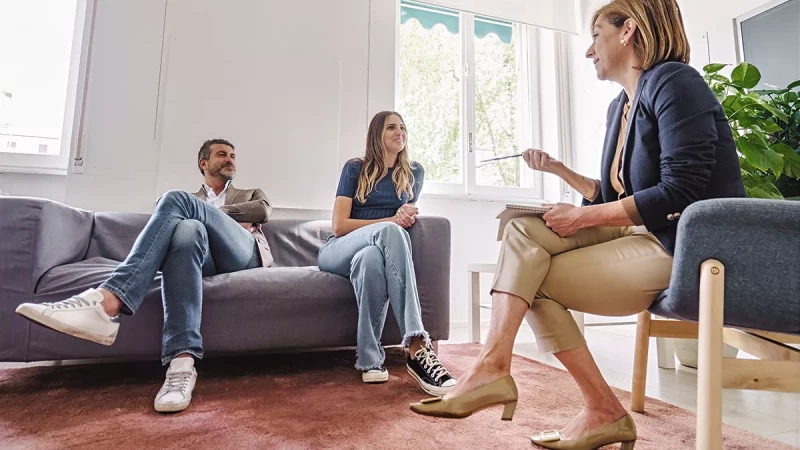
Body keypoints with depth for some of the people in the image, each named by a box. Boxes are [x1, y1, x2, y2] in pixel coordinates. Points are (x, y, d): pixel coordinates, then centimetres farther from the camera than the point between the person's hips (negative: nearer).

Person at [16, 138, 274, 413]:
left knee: (177, 201, -24)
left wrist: (217, 214, 7)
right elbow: (165, 214, 13)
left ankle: (107, 303, -43)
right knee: (188, 228, -37)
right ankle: (182, 363, -51)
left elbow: (264, 211, 8)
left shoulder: (252, 194, 33)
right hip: (207, 260, 2)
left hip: (243, 254, -1)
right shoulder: (190, 200, 36)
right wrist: (226, 223, 1)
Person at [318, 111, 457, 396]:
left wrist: (408, 215, -5)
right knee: (390, 231, -38)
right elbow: (339, 225, -4)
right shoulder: (355, 168, 4)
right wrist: (391, 221, -13)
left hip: (375, 251, 2)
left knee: (371, 258, -40)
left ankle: (369, 358, -36)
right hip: (339, 251, -2)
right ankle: (417, 347, -48)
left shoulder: (414, 172, 13)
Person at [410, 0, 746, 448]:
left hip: (688, 246, -8)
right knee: (525, 230, -10)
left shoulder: (673, 82, -10)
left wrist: (584, 216, -17)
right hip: (643, 234, 8)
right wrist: (558, 169, 12)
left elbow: (680, 192, -21)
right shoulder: (620, 106, 17)